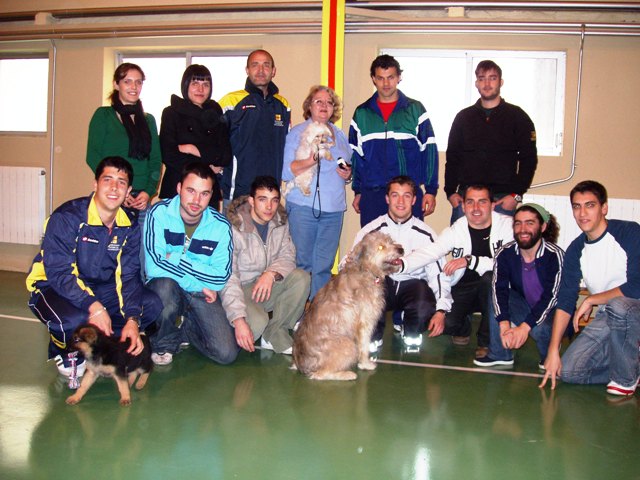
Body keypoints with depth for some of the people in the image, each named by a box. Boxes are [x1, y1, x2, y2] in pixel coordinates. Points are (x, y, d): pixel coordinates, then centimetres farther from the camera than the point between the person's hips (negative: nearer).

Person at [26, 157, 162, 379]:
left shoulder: (129, 225, -4)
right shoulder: (67, 217, -21)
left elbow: (127, 276, -8)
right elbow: (58, 273, -27)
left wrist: (132, 320, -24)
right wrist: (93, 306, -40)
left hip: (101, 289, 5)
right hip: (53, 286, -5)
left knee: (153, 304, -14)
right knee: (74, 320, -38)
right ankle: (65, 352, 1)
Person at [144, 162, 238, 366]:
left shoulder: (220, 225, -7)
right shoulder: (159, 213, -14)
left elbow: (222, 276, -14)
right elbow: (154, 267, -24)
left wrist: (176, 259, -19)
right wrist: (199, 283, -19)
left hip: (202, 295, 2)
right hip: (165, 288, -2)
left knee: (226, 354, -14)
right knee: (165, 284, -38)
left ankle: (184, 328, 18)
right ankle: (164, 343, -7)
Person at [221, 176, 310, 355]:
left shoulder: (280, 221, -2)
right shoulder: (234, 227, -21)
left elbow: (287, 256, 0)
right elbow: (228, 277, -26)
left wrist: (271, 273, -25)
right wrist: (239, 320, -35)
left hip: (265, 286, 6)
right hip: (239, 289, -6)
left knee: (301, 277, -20)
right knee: (257, 322, -35)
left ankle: (274, 335, -11)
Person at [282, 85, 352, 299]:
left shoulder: (340, 135, 19)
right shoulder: (297, 133, 3)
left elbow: (348, 167, 27)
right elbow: (286, 171, -7)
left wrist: (348, 175, 4)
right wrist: (312, 159, -20)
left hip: (334, 207, 4)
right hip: (303, 206, -4)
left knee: (324, 264, 4)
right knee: (302, 262, -5)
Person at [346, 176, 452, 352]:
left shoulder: (425, 234, 0)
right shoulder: (372, 230, -1)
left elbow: (439, 273, -3)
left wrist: (441, 310, -16)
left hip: (413, 283, 0)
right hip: (381, 283, 0)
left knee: (424, 309, -34)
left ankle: (411, 335, 8)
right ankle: (374, 336, -6)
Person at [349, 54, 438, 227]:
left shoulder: (415, 109, 4)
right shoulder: (362, 113, 9)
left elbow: (429, 152, 2)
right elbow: (355, 155, 14)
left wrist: (431, 190, -4)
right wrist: (357, 191, 10)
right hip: (371, 195, 2)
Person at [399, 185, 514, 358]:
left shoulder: (507, 225, -10)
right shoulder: (455, 230, -4)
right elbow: (428, 251, -17)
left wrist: (470, 261, -32)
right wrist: (401, 264, -37)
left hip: (494, 291, -2)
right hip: (462, 288, 2)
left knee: (491, 278, -35)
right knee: (444, 321, -23)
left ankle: (487, 342, -15)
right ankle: (462, 327, 17)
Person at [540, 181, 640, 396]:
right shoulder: (576, 250, 1)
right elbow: (565, 301, -1)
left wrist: (591, 300, -13)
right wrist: (553, 351, -9)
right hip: (609, 318, 5)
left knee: (618, 305, -39)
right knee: (568, 371, -9)